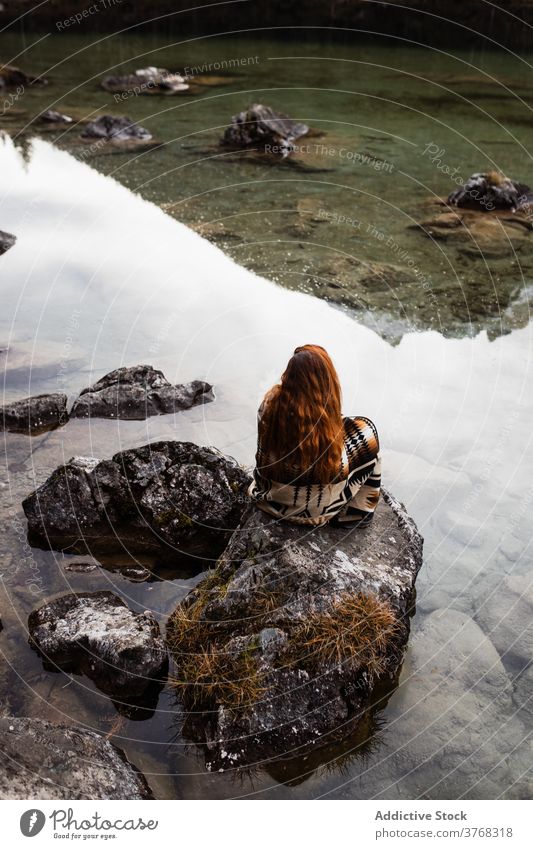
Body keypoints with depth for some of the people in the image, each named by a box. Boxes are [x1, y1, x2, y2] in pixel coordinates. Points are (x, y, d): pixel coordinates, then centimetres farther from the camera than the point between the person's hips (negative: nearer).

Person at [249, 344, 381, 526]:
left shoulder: (271, 400, -15)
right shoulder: (326, 415, -26)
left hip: (267, 497, 5)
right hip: (314, 509, -4)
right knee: (365, 430, 8)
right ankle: (358, 510, 21)